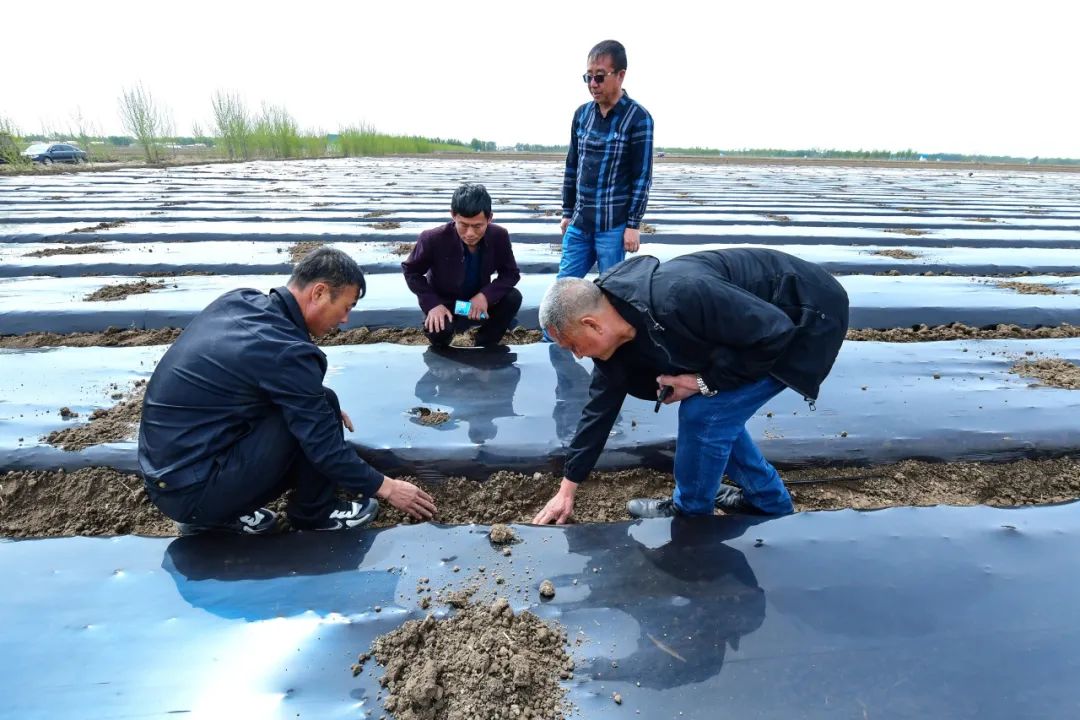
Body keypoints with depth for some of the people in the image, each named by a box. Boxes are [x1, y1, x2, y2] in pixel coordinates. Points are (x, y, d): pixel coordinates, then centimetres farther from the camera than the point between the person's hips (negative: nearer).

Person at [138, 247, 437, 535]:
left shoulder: (239, 300, 1)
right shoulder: (285, 351, -23)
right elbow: (325, 448, -16)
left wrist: (320, 410, 17)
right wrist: (385, 487, -3)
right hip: (191, 487, -9)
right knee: (316, 413, -11)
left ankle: (218, 513, 14)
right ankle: (314, 511, 9)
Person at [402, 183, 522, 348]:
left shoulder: (499, 236, -19)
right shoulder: (433, 239, -25)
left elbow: (511, 273, -8)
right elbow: (410, 271, -10)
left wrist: (486, 295, -27)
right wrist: (433, 304, -23)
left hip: (478, 300, 3)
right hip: (445, 304, -3)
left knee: (513, 298, -23)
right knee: (438, 328, -34)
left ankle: (485, 347, 0)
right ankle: (442, 350, 6)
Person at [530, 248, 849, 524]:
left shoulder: (677, 298, -36)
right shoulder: (612, 335, -6)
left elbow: (775, 332, -28)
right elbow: (601, 405, 3)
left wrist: (704, 381, -19)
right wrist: (567, 489, 9)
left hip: (806, 315, -8)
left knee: (705, 413, -9)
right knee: (714, 409, 12)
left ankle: (691, 512, 14)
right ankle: (767, 499, 31)